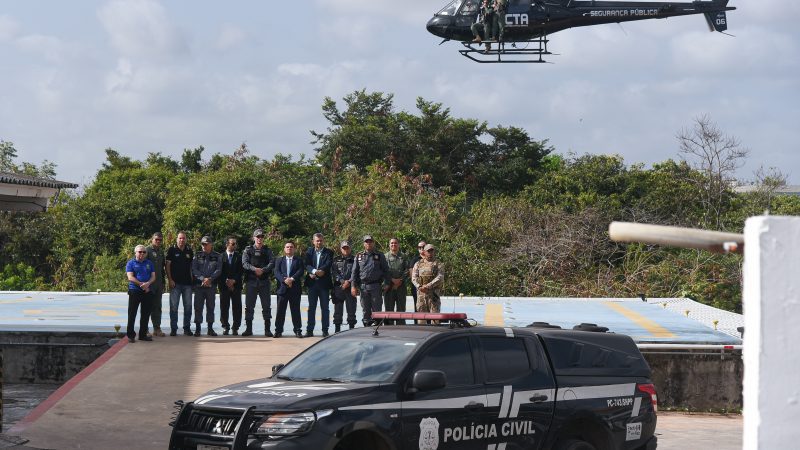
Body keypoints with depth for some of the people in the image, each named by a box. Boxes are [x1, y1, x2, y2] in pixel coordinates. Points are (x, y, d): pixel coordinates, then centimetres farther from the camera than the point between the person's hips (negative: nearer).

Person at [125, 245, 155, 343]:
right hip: (134, 291, -4)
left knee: (145, 314, 6)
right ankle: (130, 335, 1)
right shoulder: (131, 263, 2)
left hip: (147, 291, 4)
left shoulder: (149, 263, 14)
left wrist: (148, 283, -14)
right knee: (132, 313, -4)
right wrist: (142, 284, -14)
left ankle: (143, 334, 14)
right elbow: (130, 277, -8)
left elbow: (153, 276, 6)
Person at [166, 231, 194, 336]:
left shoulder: (189, 251, 10)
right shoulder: (172, 250, 1)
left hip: (187, 283, 3)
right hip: (175, 283, -3)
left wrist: (192, 278, 7)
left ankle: (187, 327, 12)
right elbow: (168, 265, -1)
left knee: (188, 306, 5)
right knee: (173, 306, -2)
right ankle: (173, 328, 3)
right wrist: (170, 279, -9)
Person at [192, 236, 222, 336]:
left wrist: (210, 279, -16)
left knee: (211, 307, 4)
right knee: (198, 306, -1)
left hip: (211, 285, 0)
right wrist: (203, 279, -14)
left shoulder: (217, 256, 7)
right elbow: (194, 269, -1)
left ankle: (210, 328, 10)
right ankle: (197, 328, 3)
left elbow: (218, 270, -1)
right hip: (199, 285, 0)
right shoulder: (198, 256, 8)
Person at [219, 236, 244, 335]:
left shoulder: (239, 257, 9)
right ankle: (225, 327, 7)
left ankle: (236, 328, 1)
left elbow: (241, 271, 3)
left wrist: (234, 280, -9)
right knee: (224, 308, -1)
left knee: (237, 308, -3)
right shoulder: (221, 256, 5)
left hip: (236, 285, 1)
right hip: (224, 285, -1)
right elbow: (219, 271, 1)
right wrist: (226, 281, -9)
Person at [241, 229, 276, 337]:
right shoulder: (248, 250, 8)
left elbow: (272, 263, -3)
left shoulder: (267, 250, 10)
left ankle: (267, 329, 3)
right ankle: (248, 329, 8)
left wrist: (263, 270, -20)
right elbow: (244, 263, -5)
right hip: (251, 281, 0)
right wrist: (254, 269, -22)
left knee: (266, 306, 0)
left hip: (264, 282, 0)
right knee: (249, 306, 1)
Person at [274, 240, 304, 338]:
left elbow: (300, 272, -5)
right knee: (280, 311, 0)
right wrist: (284, 280, -17)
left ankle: (298, 330, 6)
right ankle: (278, 331, 3)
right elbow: (277, 272, 0)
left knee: (295, 311, 2)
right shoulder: (279, 260, 14)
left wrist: (292, 279, -20)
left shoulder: (298, 261, 11)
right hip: (282, 289, 1)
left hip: (295, 289, -1)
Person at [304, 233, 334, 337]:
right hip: (312, 283, 1)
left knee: (325, 308, 2)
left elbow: (328, 264, -11)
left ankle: (325, 330, 6)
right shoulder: (309, 252, 10)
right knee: (311, 307, 4)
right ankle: (309, 330, 6)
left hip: (324, 283, -1)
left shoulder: (328, 252, 4)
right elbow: (306, 264, -3)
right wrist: (314, 271, -23)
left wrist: (316, 272, -21)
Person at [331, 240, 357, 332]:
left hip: (351, 287, -1)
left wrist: (349, 282, -14)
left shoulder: (354, 259, 8)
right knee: (338, 310, 2)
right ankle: (337, 330, 6)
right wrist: (343, 281, -11)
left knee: (351, 310, -1)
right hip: (338, 287, 1)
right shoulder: (336, 260, 12)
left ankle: (352, 328, 4)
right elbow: (333, 273, 2)